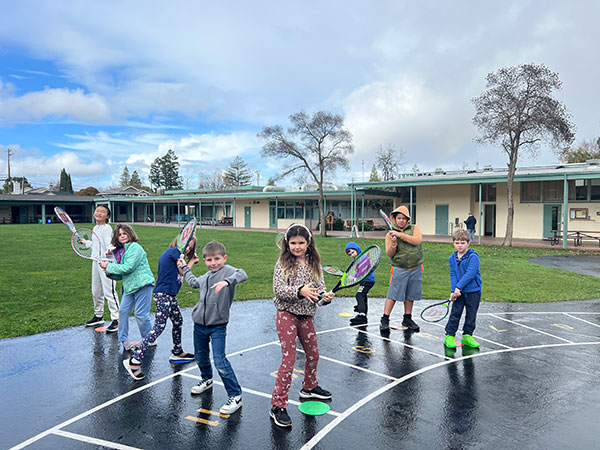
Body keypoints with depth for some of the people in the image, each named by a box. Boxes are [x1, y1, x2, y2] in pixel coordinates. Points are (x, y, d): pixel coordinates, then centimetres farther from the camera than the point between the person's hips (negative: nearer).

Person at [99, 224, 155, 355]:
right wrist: (110, 273, -3)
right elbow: (121, 275, 18)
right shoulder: (120, 250, 15)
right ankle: (123, 340, 20)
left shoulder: (135, 248, -12)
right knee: (123, 311, 6)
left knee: (141, 314, -5)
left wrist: (109, 266, -11)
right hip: (129, 286, 8)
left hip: (142, 285, -8)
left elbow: (128, 268, -20)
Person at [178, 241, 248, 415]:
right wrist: (184, 268, 39)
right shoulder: (206, 276, 10)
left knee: (219, 360, -13)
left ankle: (235, 396, 0)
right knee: (200, 357, 21)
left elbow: (242, 274, -36)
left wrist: (226, 281, -51)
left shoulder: (227, 270, -13)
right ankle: (207, 380, 49)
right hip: (199, 324, 7)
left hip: (218, 326, -7)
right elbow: (193, 282, 33)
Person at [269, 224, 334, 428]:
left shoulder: (314, 264, 4)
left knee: (313, 354, 20)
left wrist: (324, 295, -20)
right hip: (287, 315, -6)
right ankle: (278, 406, 5)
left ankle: (309, 388, 46)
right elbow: (278, 289, -19)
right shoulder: (283, 264, -10)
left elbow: (319, 285, 3)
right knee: (288, 360, -6)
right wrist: (300, 291, -34)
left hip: (306, 316, 6)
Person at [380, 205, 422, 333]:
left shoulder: (414, 228, 5)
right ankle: (385, 320, 6)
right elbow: (389, 254, -3)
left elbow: (417, 240, -15)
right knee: (393, 294, -4)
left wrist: (401, 235, -20)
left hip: (416, 269, 2)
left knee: (410, 295, 12)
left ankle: (407, 319, 27)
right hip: (399, 269, -2)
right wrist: (393, 242, -20)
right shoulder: (390, 234, 2)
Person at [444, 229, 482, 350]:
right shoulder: (452, 258, 2)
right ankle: (449, 336, 10)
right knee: (455, 313, 2)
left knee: (471, 315, 8)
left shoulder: (473, 257, -13)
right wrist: (453, 291, -14)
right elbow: (453, 275, -2)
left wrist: (459, 287, -23)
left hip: (473, 291, -2)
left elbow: (470, 274, -21)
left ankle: (467, 336, 22)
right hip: (459, 292, 2)